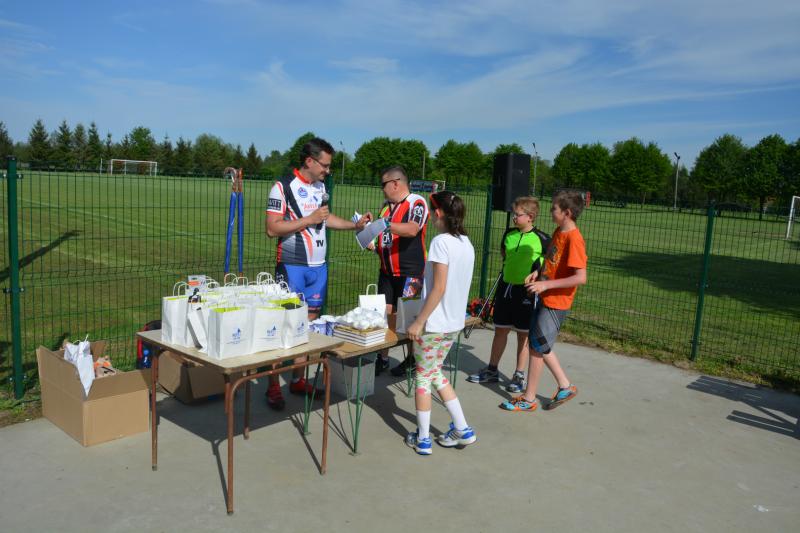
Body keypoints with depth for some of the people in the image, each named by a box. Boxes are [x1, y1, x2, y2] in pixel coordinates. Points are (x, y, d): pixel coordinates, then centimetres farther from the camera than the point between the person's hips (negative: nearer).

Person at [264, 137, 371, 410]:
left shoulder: (321, 186, 12)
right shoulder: (283, 186, -10)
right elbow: (272, 228, -15)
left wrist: (355, 224, 14)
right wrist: (309, 220, -17)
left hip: (318, 266, 7)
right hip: (292, 266, -7)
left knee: (308, 324, 10)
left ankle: (298, 380, 21)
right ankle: (273, 387, 7)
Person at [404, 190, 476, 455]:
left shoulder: (441, 242, -18)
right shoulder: (466, 243, 6)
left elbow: (438, 288, -21)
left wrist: (418, 322, -16)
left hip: (434, 323, -8)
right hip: (455, 322, 8)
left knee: (422, 377, 8)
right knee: (434, 373, 21)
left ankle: (422, 439, 18)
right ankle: (462, 429, 23)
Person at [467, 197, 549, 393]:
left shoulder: (541, 239, -11)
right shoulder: (509, 234, 4)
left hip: (526, 291, -5)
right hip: (505, 287, 5)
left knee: (523, 334, 6)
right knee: (500, 330, 12)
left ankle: (519, 376, 18)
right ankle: (492, 371, 24)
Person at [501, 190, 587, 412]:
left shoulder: (574, 239, -21)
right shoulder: (558, 232, 7)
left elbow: (580, 277, -25)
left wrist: (546, 284, -23)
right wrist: (538, 273, 4)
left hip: (555, 303, -9)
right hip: (545, 299, 9)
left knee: (536, 347, 1)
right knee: (539, 345, 17)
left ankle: (529, 399, 16)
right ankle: (565, 386, 30)